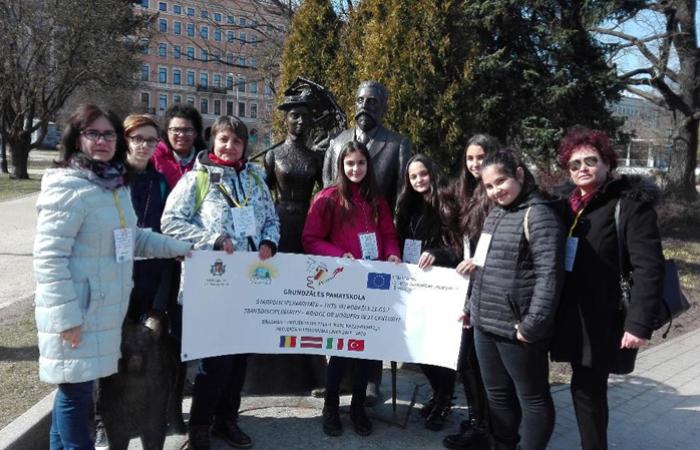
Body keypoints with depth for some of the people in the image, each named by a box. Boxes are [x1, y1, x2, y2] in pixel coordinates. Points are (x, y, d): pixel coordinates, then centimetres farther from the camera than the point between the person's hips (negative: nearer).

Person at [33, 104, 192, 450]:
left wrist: (178, 247, 20)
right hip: (77, 312, -8)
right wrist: (66, 315, -20)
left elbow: (130, 237, 23)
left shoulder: (116, 185, 11)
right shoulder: (68, 187, -16)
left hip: (104, 308, 8)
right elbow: (49, 258, -19)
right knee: (75, 390, 3)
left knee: (75, 389, 18)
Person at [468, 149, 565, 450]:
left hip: (516, 328, -8)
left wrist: (533, 324, -21)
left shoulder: (538, 214, -13)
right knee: (497, 394, 19)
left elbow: (549, 274, -19)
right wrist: (473, 307, 17)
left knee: (532, 398, 8)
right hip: (485, 324, 8)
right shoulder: (495, 215, 13)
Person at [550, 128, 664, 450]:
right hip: (573, 317, 6)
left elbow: (648, 267, -15)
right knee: (585, 388, 15)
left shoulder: (630, 203, -9)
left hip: (603, 319, -6)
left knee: (588, 389, 2)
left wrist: (640, 323, -21)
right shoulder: (565, 201, 10)